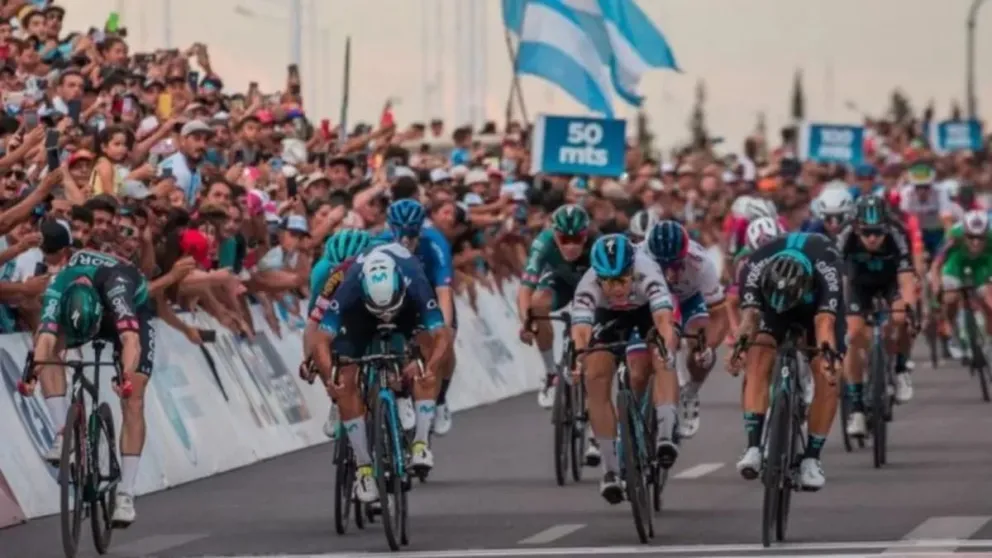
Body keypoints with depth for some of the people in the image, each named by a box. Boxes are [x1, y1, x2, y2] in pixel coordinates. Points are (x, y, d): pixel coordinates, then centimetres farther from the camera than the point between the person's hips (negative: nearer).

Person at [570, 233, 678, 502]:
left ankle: (666, 434, -32)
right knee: (596, 378, -14)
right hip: (609, 316, 1)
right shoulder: (588, 286, -38)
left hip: (647, 310, -1)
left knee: (661, 359, -30)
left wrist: (668, 350, -72)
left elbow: (664, 320, -54)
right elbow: (580, 331, -49)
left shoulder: (647, 275, -41)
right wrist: (577, 360, -69)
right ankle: (611, 468, -7)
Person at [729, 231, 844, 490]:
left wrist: (827, 355, -67)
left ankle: (811, 458, -3)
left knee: (826, 376, -15)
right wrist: (739, 345, -66)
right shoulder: (755, 269, -37)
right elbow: (749, 315, -47)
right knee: (758, 358, -23)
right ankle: (753, 447, -28)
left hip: (819, 305, -1)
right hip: (771, 305, 1)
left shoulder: (826, 272, -42)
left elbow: (824, 321, -49)